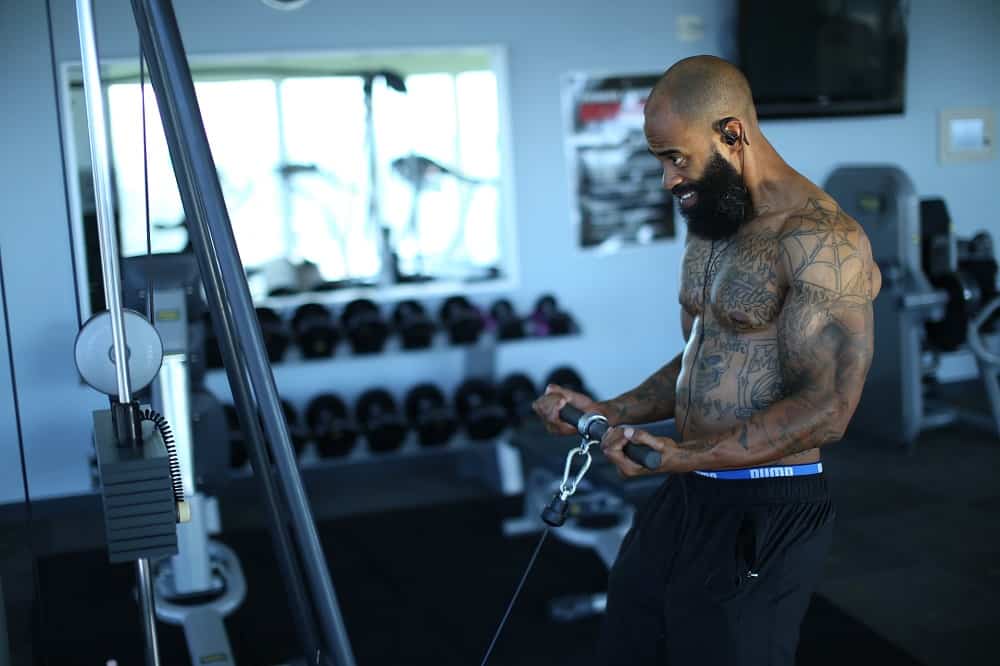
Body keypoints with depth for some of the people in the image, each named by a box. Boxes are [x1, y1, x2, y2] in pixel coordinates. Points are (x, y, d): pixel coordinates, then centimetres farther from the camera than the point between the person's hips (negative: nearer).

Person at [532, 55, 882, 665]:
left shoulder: (820, 239, -19)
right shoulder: (712, 224, 10)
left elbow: (826, 411, -24)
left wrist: (683, 456, -30)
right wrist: (612, 413, 6)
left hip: (765, 516, -8)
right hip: (684, 499, 9)